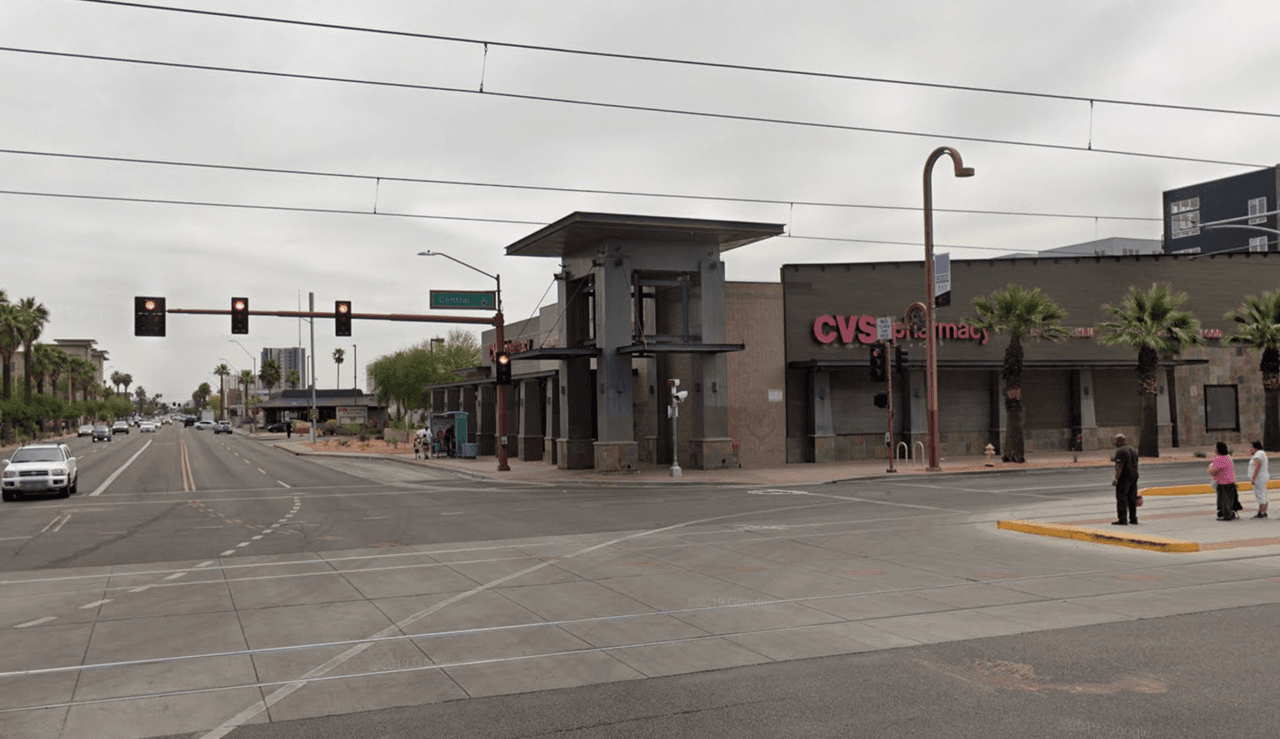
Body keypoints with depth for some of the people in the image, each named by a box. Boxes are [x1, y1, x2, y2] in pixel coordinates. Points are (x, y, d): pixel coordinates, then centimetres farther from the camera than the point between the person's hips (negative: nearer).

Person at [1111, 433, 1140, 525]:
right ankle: (1133, 519, 14)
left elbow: (1120, 466, -20)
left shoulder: (1120, 451, -13)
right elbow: (1136, 464, 18)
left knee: (1121, 498, -7)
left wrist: (1116, 478, -21)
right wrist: (1134, 478, 22)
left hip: (1124, 477, -9)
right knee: (1132, 498, 12)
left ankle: (1122, 519, -10)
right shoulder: (1133, 449, 16)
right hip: (1134, 476, 9)